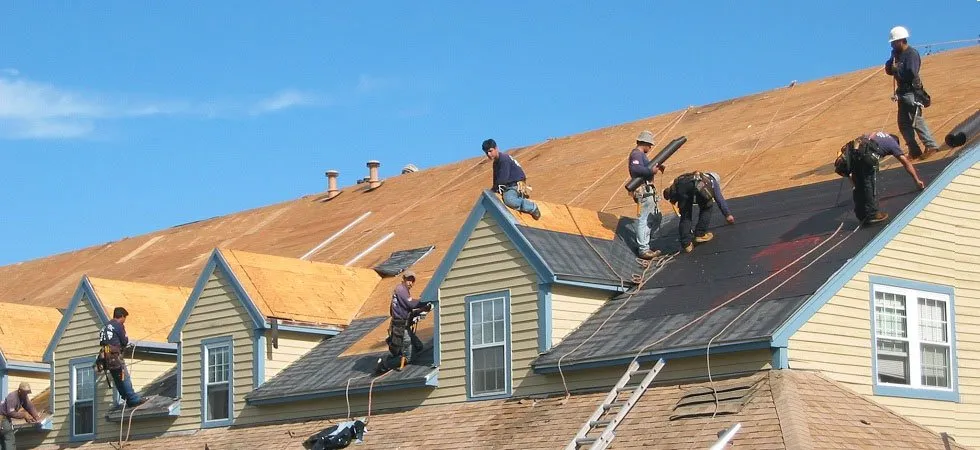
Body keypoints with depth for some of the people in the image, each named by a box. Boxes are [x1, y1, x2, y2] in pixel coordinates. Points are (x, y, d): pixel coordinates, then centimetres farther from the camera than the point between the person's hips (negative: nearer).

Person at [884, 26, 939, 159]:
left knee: (916, 121, -11)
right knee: (903, 124, 9)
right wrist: (892, 59, -6)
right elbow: (889, 70, 11)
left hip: (911, 92, -10)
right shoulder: (897, 54, 12)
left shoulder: (911, 54, -14)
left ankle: (930, 145, -6)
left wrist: (896, 69, -14)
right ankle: (914, 152, 13)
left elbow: (911, 74, -25)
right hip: (902, 92, 10)